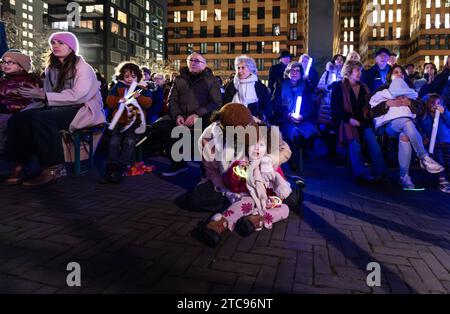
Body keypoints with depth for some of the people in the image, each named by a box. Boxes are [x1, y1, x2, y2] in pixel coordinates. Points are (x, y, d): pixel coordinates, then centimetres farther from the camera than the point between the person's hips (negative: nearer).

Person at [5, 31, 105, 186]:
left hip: (84, 110, -6)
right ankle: (19, 165, -15)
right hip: (59, 108, 7)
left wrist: (44, 96, -18)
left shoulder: (83, 68, -3)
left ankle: (54, 168, -27)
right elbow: (48, 95, 13)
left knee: (40, 118, -32)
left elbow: (78, 96, -18)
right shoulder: (51, 69, 18)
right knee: (18, 118, -17)